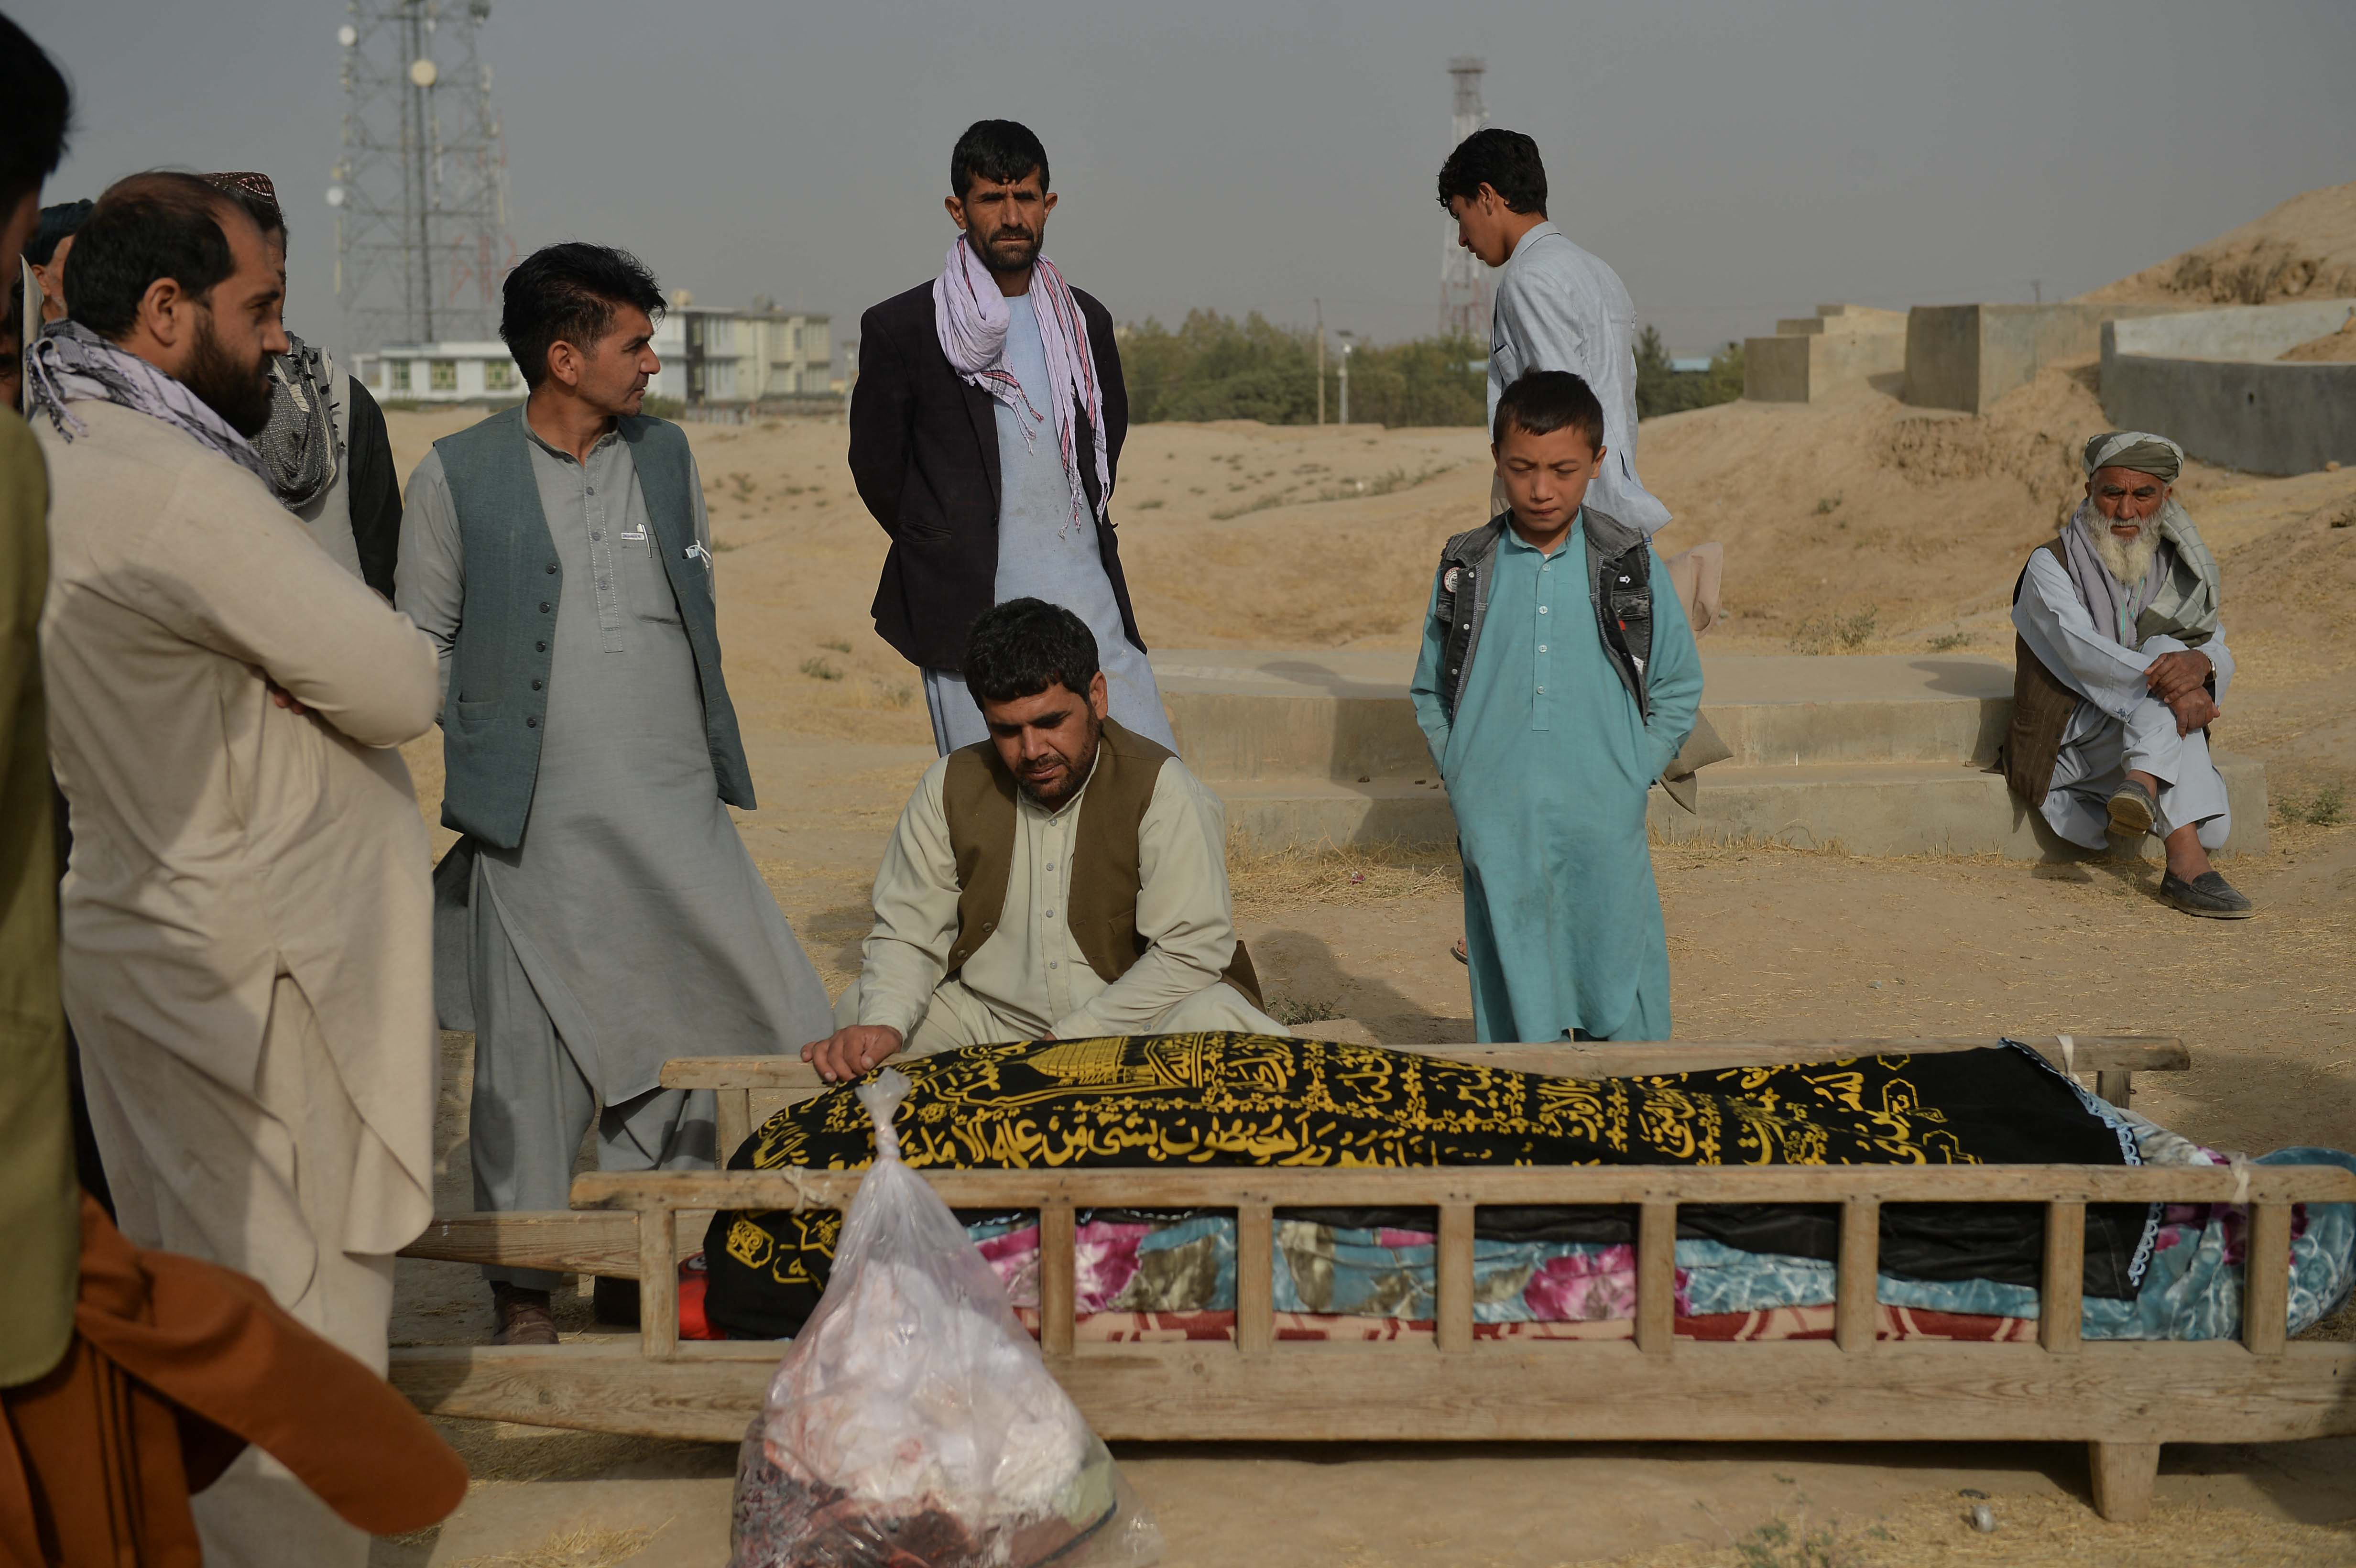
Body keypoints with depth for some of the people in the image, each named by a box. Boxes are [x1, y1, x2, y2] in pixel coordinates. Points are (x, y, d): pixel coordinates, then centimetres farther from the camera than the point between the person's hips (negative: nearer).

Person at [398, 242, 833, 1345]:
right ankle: (523, 1284, 18)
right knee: (530, 1055, 3)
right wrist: (478, 762, -1)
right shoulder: (456, 477, -2)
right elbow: (423, 645, 4)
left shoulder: (665, 455, 9)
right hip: (538, 821, -4)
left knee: (674, 1038, 7)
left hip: (677, 808, 4)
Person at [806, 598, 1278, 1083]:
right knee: (858, 1013, -16)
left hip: (1135, 1024, -3)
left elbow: (1192, 952, -17)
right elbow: (907, 934, 2)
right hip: (990, 1020, 3)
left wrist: (1067, 1042, -21)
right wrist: (883, 1025, -20)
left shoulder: (1162, 788, -13)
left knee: (1216, 1020, -34)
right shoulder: (951, 787, 0)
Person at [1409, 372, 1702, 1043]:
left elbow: (1679, 686, 9)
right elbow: (1430, 692, 14)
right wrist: (1460, 776, 3)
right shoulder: (1465, 569, 5)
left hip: (1605, 832, -1)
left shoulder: (1631, 565, 2)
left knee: (1622, 1011, 4)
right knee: (1514, 1000, 7)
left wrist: (1633, 774, 0)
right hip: (1496, 831, 1)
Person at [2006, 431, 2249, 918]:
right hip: (2070, 742, -5)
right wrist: (2171, 685, -35)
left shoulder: (2177, 569, 10)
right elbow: (2081, 649, -21)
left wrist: (2200, 664, -29)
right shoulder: (2050, 564, -6)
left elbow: (2219, 650, -2)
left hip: (2151, 737, 5)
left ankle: (2143, 788, -45)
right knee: (2165, 650, -28)